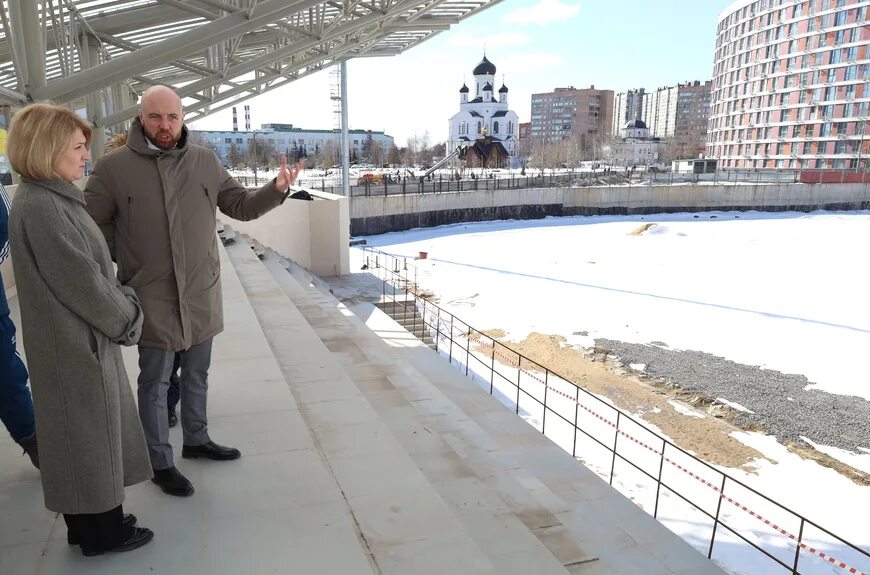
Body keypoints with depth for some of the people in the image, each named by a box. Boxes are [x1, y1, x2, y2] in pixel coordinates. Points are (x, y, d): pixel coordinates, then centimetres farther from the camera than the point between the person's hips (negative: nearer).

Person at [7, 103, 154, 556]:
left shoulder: (52, 199, 9)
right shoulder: (40, 207, -21)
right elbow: (82, 282, -21)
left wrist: (123, 305, 5)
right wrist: (128, 317, -8)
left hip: (80, 337, 9)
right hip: (74, 343, -9)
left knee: (90, 432, 19)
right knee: (89, 433, 5)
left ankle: (91, 521, 34)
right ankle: (101, 531, 23)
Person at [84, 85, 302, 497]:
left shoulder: (205, 161, 1)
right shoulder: (114, 167, -9)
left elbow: (241, 207, 6)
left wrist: (276, 189, -10)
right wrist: (126, 257, -3)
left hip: (201, 293, 4)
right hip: (152, 297, -3)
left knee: (197, 374, 20)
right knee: (155, 381, 8)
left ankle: (196, 440, 41)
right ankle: (160, 463, 26)